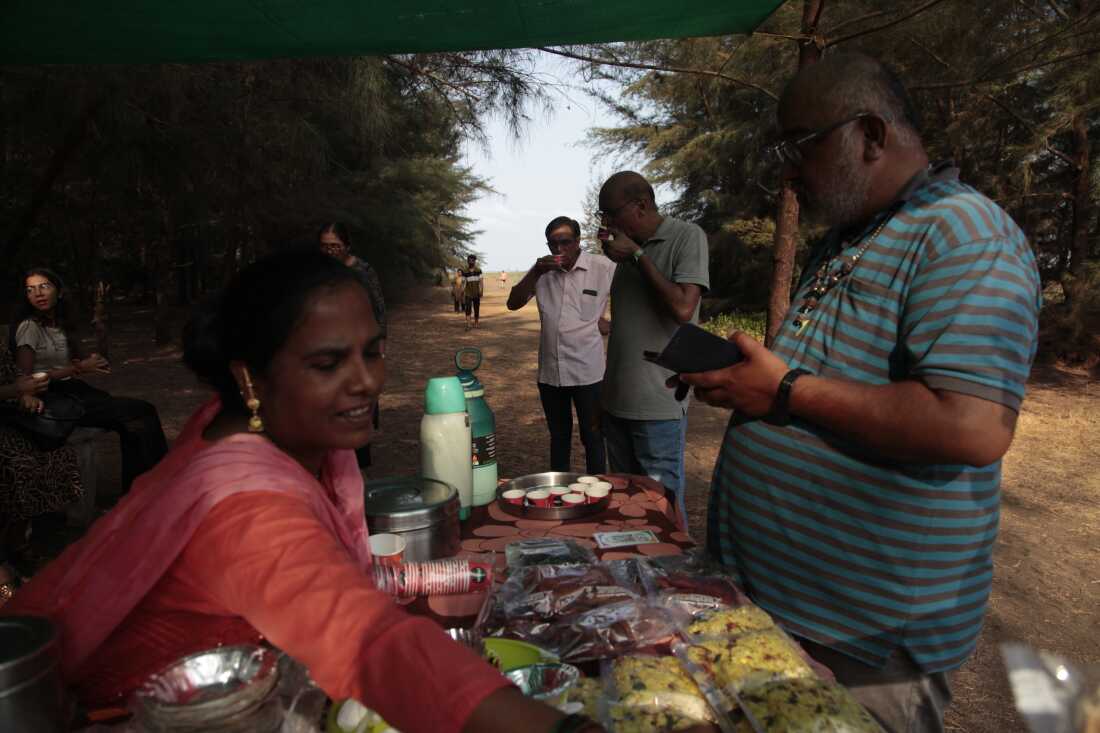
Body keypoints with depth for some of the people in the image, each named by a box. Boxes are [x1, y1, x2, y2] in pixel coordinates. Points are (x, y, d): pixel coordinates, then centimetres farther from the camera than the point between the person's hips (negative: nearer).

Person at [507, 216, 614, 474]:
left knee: (592, 437, 8)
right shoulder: (543, 270, 4)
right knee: (558, 436, 18)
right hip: (550, 371, 4)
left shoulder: (604, 268, -8)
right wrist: (535, 273, -13)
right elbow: (513, 303, -1)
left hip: (588, 372, -4)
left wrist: (613, 322, -5)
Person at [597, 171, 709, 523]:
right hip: (617, 401, 7)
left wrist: (637, 256, -14)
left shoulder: (687, 237, -7)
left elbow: (682, 308, -21)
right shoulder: (629, 244, 13)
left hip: (658, 405, -7)